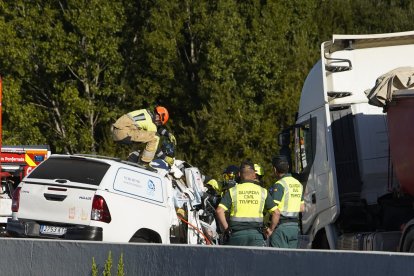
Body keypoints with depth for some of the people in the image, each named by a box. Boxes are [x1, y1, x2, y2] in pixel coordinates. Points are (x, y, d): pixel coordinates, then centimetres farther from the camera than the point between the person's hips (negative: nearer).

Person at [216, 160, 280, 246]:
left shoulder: (232, 191, 4)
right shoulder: (262, 191, 7)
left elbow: (219, 211, -8)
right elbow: (276, 212, 4)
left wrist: (226, 228, 1)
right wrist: (270, 229, 14)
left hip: (237, 233, 0)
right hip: (256, 233, 0)